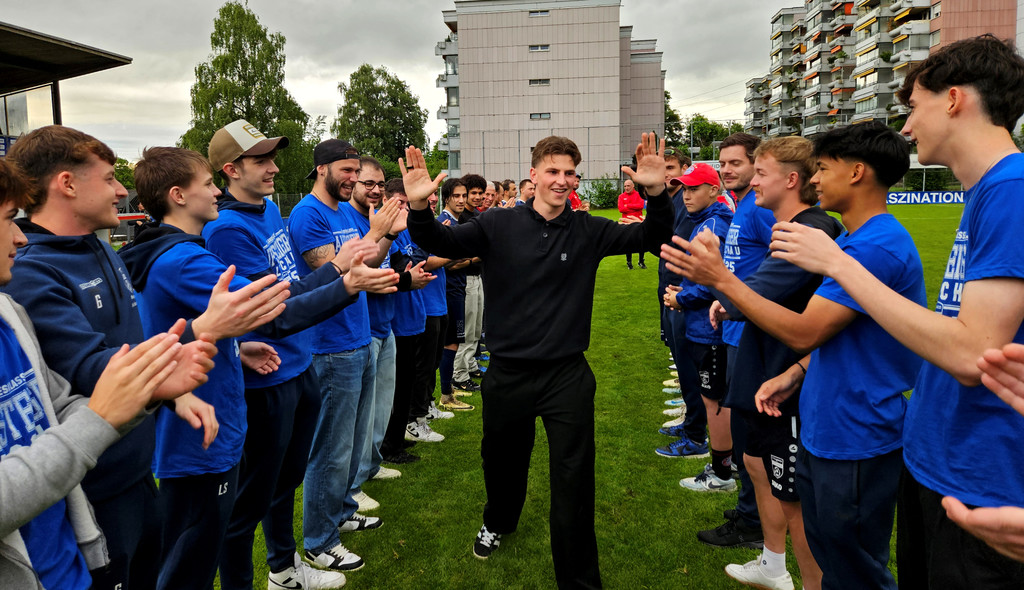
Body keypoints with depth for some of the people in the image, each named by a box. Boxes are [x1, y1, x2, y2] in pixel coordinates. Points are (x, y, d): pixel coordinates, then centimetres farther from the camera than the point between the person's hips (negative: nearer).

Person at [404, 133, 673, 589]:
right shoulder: (499, 226, -5)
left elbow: (651, 237, -9)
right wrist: (419, 208, -33)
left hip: (567, 376, 0)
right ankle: (498, 522, 56)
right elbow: (442, 243, -12)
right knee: (502, 460, 23)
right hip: (507, 373, 1)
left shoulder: (589, 231, -2)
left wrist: (657, 194, -29)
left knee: (574, 479, 5)